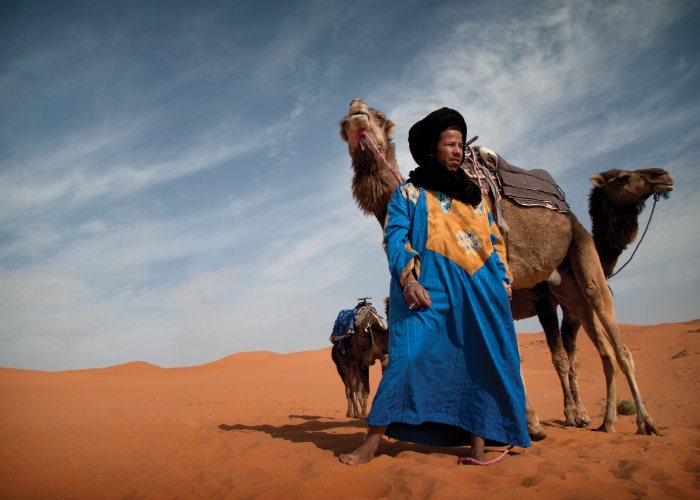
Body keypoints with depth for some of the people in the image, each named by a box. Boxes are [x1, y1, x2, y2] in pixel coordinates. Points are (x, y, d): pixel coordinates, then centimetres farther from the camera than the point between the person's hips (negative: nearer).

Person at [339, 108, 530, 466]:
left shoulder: (475, 194, 23)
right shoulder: (409, 194, 10)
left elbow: (495, 241, 23)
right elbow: (395, 238, -3)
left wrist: (503, 282, 10)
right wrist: (408, 279, -18)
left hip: (480, 290, 5)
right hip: (429, 289, -4)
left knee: (484, 361, -1)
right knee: (409, 354, -14)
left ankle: (478, 447, 8)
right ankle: (371, 443, -8)